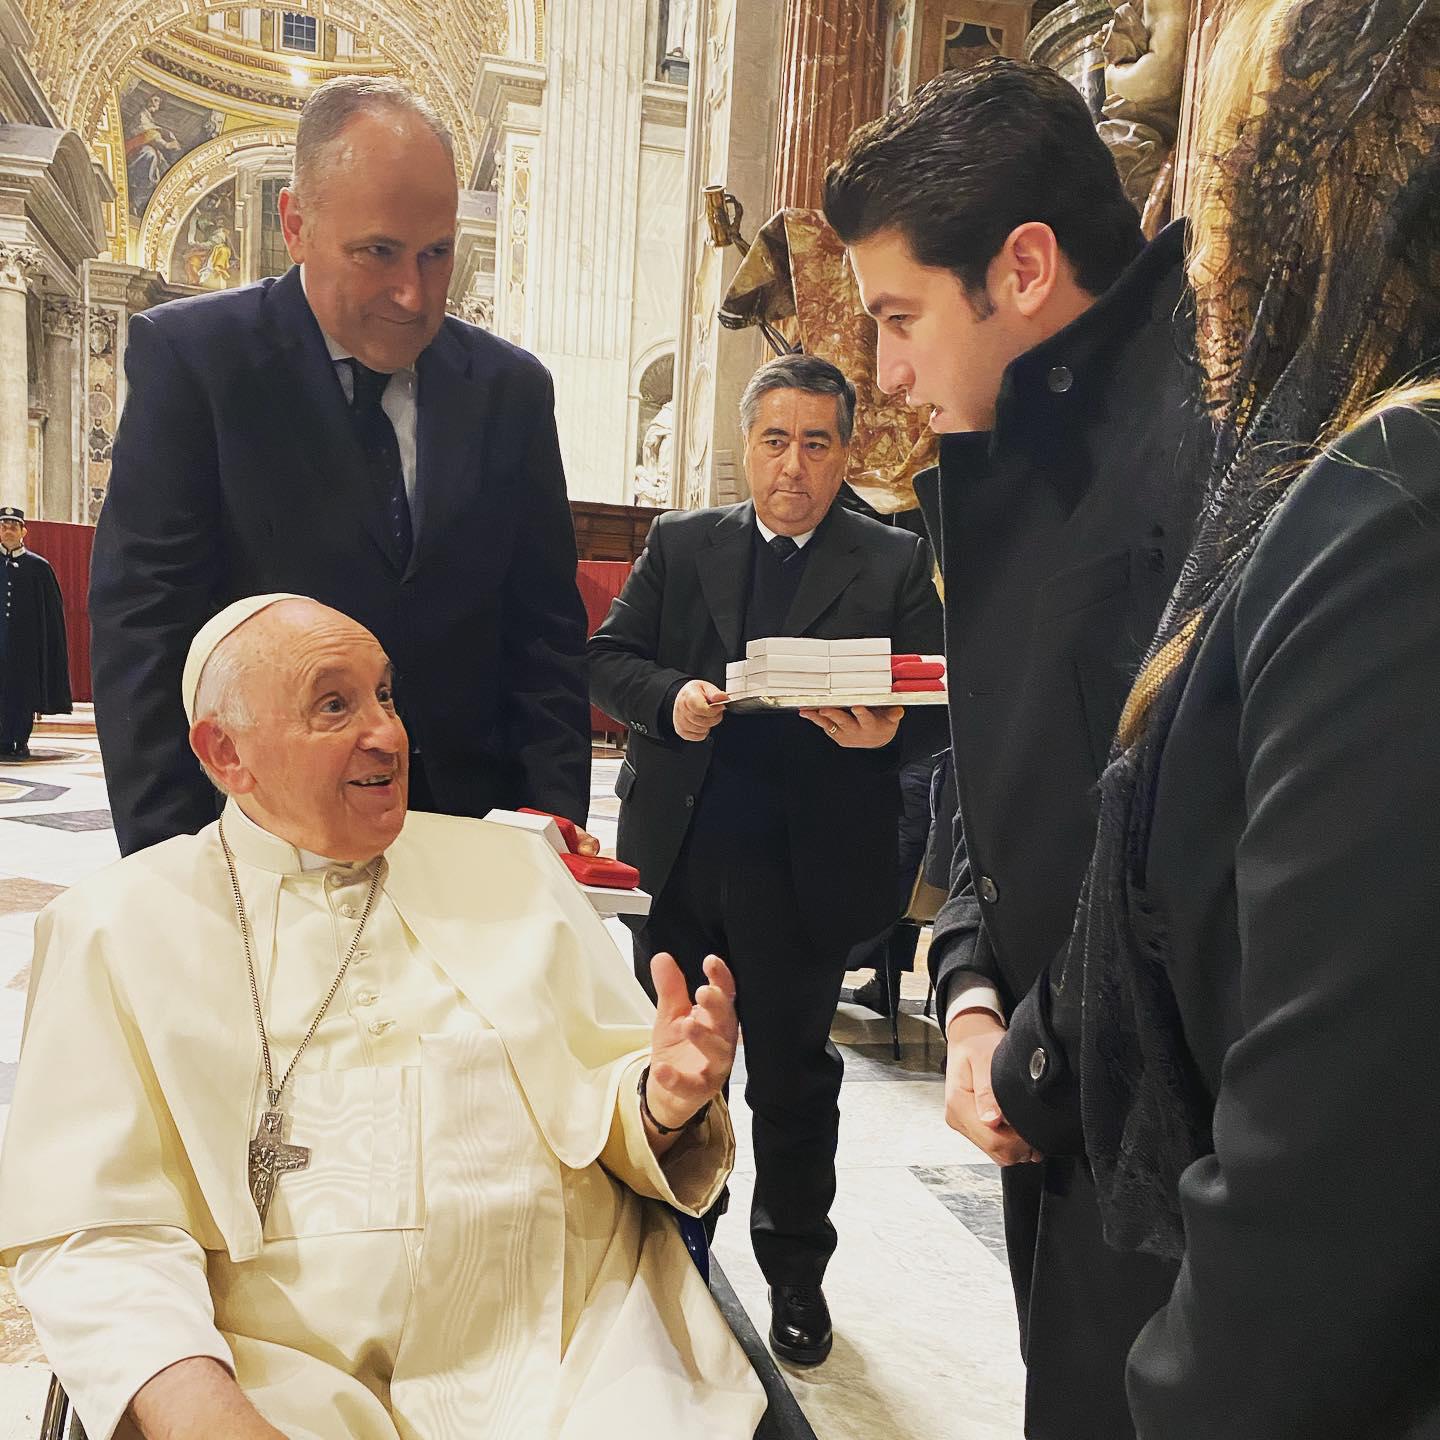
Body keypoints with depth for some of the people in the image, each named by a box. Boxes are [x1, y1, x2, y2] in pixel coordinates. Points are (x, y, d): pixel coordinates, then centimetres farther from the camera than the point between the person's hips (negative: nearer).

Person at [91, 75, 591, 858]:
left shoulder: (511, 387, 2)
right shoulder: (186, 356, -7)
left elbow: (544, 629, 4)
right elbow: (142, 627, -10)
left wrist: (552, 824, -6)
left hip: (467, 823, 3)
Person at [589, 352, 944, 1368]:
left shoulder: (895, 564, 1)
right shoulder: (679, 544, 7)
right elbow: (609, 658, 4)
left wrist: (887, 732, -24)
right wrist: (669, 698, -16)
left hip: (807, 872, -2)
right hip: (680, 856, 3)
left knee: (795, 1078, 13)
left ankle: (796, 1274, 34)